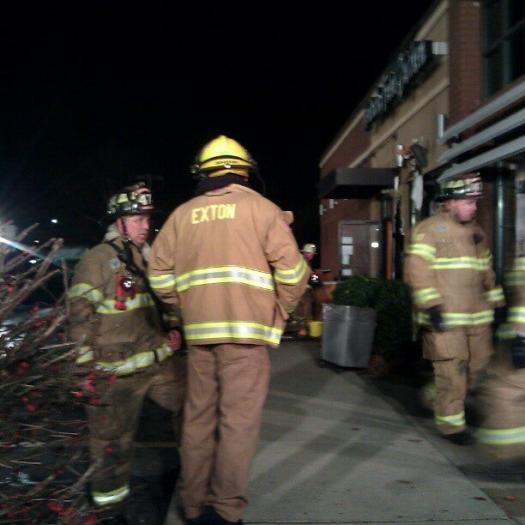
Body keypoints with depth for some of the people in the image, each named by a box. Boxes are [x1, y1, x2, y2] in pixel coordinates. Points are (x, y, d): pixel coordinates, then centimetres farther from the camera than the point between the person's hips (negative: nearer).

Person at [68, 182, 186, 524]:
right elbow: (82, 316, -11)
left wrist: (173, 331, 10)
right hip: (118, 371, -6)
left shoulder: (151, 258, 14)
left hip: (161, 361, 7)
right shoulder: (98, 259, -8)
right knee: (114, 440, 4)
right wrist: (88, 367, -14)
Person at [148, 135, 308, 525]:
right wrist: (278, 315, 8)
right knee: (238, 419, 0)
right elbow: (292, 271, -6)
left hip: (199, 331, 4)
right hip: (244, 330, -4)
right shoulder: (261, 208, 1)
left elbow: (160, 273, 7)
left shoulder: (183, 214, 10)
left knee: (199, 417, 12)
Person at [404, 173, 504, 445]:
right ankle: (451, 424, 12)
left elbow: (486, 272, 22)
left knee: (476, 367, 14)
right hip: (446, 318, -7)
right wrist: (431, 306, -21)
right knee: (451, 371, -3)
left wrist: (496, 303, 19)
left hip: (477, 317, 7)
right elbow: (417, 270, -16)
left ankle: (449, 401, 36)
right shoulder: (430, 229, -8)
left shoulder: (476, 231, 15)